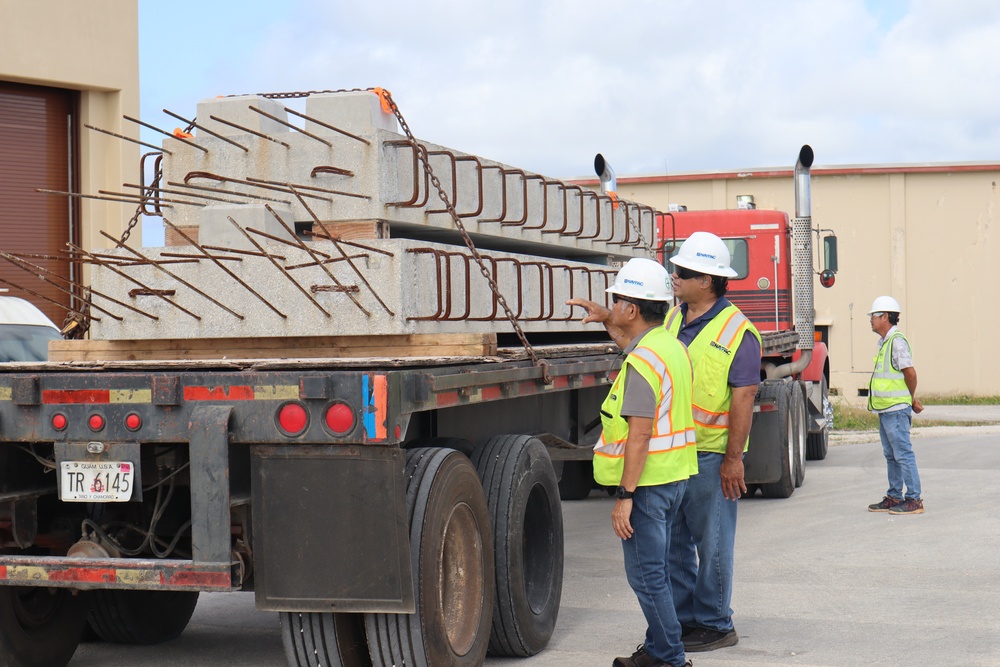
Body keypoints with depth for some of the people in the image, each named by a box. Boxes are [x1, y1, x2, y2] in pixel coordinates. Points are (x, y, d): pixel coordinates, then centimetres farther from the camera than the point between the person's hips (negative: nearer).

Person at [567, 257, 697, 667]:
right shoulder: (672, 346, 9)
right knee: (655, 569, 18)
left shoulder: (641, 364, -20)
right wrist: (606, 321, 32)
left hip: (646, 481, -10)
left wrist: (624, 496, -22)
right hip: (675, 476, 10)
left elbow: (640, 436, -24)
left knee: (645, 574, -2)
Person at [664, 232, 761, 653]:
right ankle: (683, 618, 24)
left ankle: (715, 625, 12)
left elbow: (743, 397, -14)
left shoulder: (737, 331, -12)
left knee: (711, 542, 1)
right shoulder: (673, 318, 10)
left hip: (710, 456, -7)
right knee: (673, 540, 13)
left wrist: (733, 459, -17)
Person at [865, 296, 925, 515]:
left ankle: (914, 499, -4)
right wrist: (912, 400, 15)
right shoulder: (884, 342, 17)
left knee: (903, 454, -7)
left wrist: (911, 399, -3)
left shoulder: (897, 341, -15)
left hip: (896, 408, -10)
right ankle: (894, 497, 20)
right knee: (891, 455, 14)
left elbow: (910, 373, -17)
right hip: (885, 409, 10)